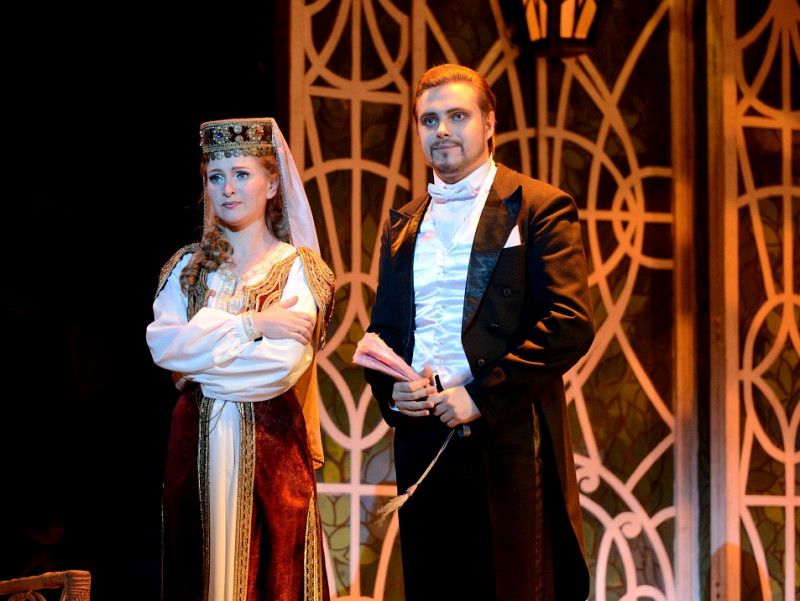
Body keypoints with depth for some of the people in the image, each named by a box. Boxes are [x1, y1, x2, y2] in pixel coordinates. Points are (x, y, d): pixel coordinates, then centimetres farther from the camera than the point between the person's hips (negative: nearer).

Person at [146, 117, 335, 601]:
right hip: (197, 443, 4)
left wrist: (197, 353, -7)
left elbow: (286, 361, -15)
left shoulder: (297, 268, 0)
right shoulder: (188, 267, 12)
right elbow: (160, 342, -5)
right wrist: (251, 325, -13)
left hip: (269, 442, -4)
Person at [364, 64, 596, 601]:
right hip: (422, 440, 5)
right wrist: (392, 389, 1)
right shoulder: (402, 225, 19)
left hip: (509, 443, -5)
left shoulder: (539, 208, 0)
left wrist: (483, 398, -14)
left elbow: (571, 323, -9)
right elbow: (383, 330, 23)